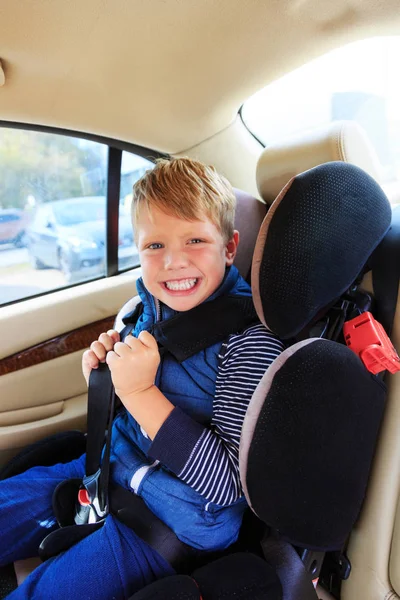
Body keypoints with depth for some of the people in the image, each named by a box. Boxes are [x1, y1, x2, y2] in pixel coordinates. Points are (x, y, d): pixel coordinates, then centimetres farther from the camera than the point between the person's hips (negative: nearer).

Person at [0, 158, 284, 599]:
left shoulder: (249, 341, -25)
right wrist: (104, 369, -11)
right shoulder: (152, 309, -4)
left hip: (178, 521, -6)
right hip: (114, 469, 7)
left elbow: (231, 483, -25)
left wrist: (140, 392, -30)